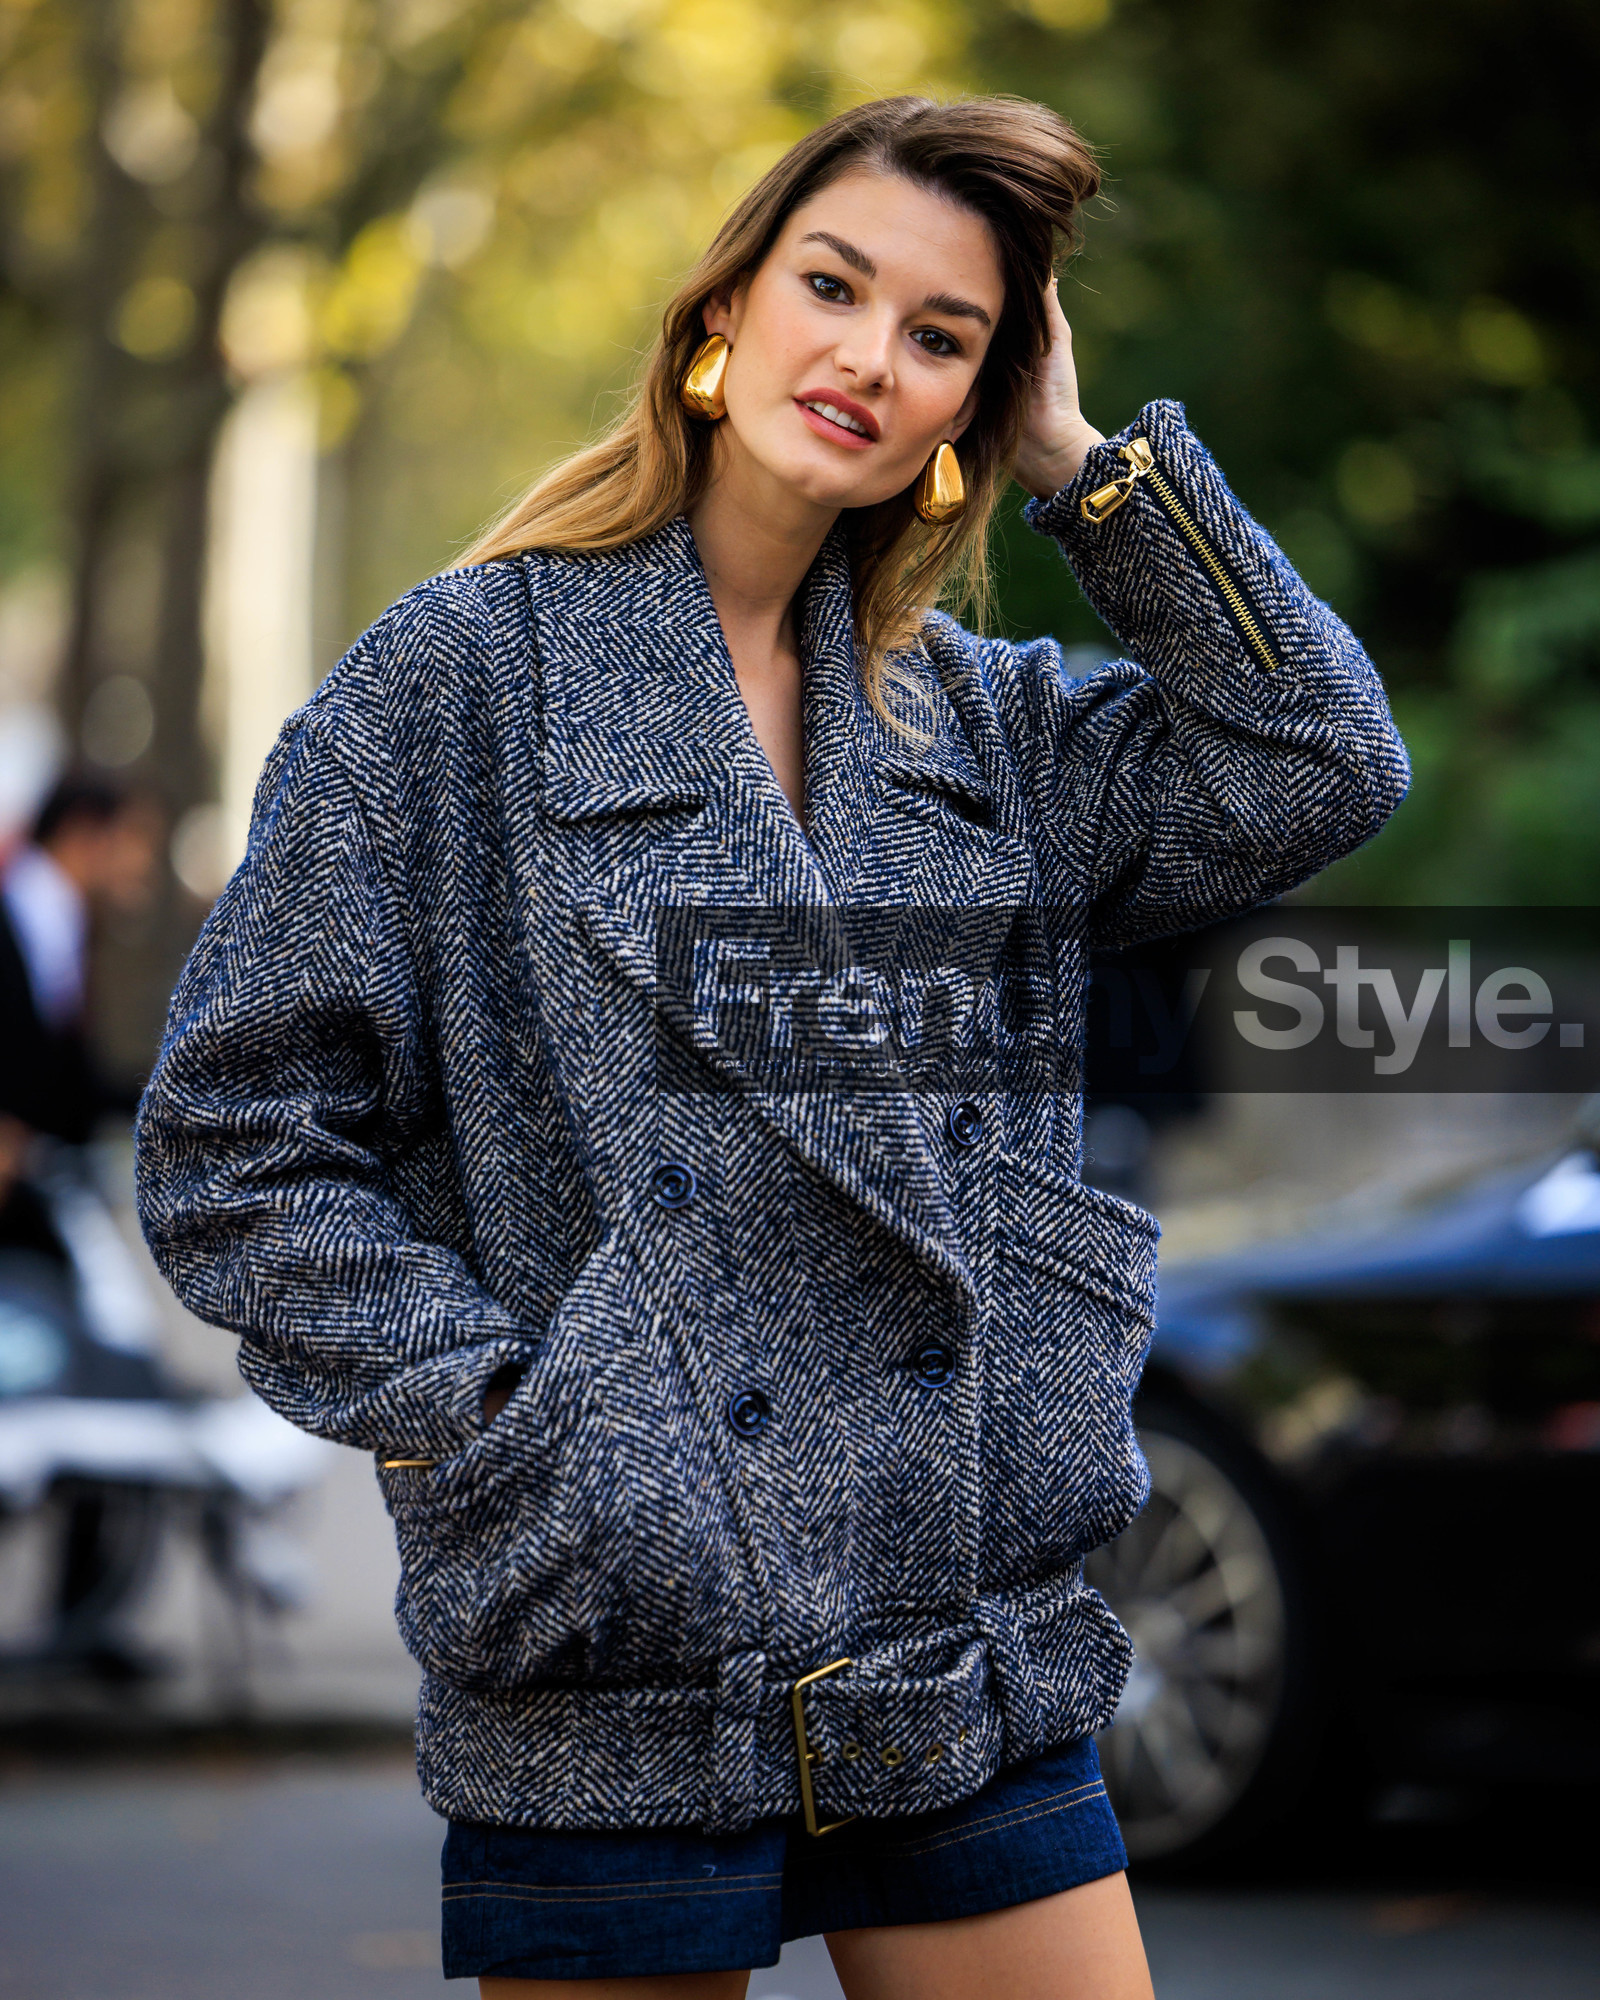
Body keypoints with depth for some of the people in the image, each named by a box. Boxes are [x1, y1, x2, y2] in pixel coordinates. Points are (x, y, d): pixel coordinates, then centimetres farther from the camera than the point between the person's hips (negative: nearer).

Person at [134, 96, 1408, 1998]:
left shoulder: (980, 719, 13)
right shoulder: (462, 675, -1)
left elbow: (1318, 770, 2)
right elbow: (233, 1142, -3)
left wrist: (1087, 466, 3)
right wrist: (508, 1422, -12)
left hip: (976, 1663, 4)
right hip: (616, 1681, -4)